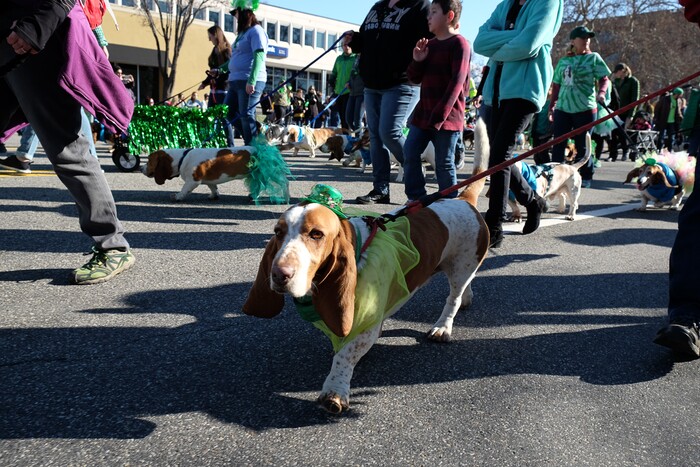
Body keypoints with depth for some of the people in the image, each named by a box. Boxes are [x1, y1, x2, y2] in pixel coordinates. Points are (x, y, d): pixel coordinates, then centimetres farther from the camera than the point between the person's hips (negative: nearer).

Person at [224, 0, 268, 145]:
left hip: (250, 82, -10)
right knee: (228, 113, 10)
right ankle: (253, 138, 17)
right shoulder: (243, 32, 22)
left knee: (246, 116, -9)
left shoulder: (256, 31, -7)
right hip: (236, 81, 10)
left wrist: (251, 81, -25)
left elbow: (259, 56, -17)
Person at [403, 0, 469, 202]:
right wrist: (417, 61, -5)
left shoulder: (459, 44, -9)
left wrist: (440, 115, -20)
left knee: (444, 163, 0)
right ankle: (416, 199, 15)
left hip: (447, 116, -7)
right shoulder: (430, 44, 14)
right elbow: (415, 78, 16)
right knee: (410, 154, 4)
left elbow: (457, 82, -16)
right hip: (423, 112, 7)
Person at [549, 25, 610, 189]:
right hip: (562, 108, 3)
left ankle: (586, 178, 13)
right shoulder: (563, 61, 12)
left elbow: (604, 79, 0)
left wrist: (601, 92, -19)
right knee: (558, 144, -1)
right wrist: (552, 106, 15)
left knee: (582, 146, 1)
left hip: (585, 108, -2)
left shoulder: (594, 58, 5)